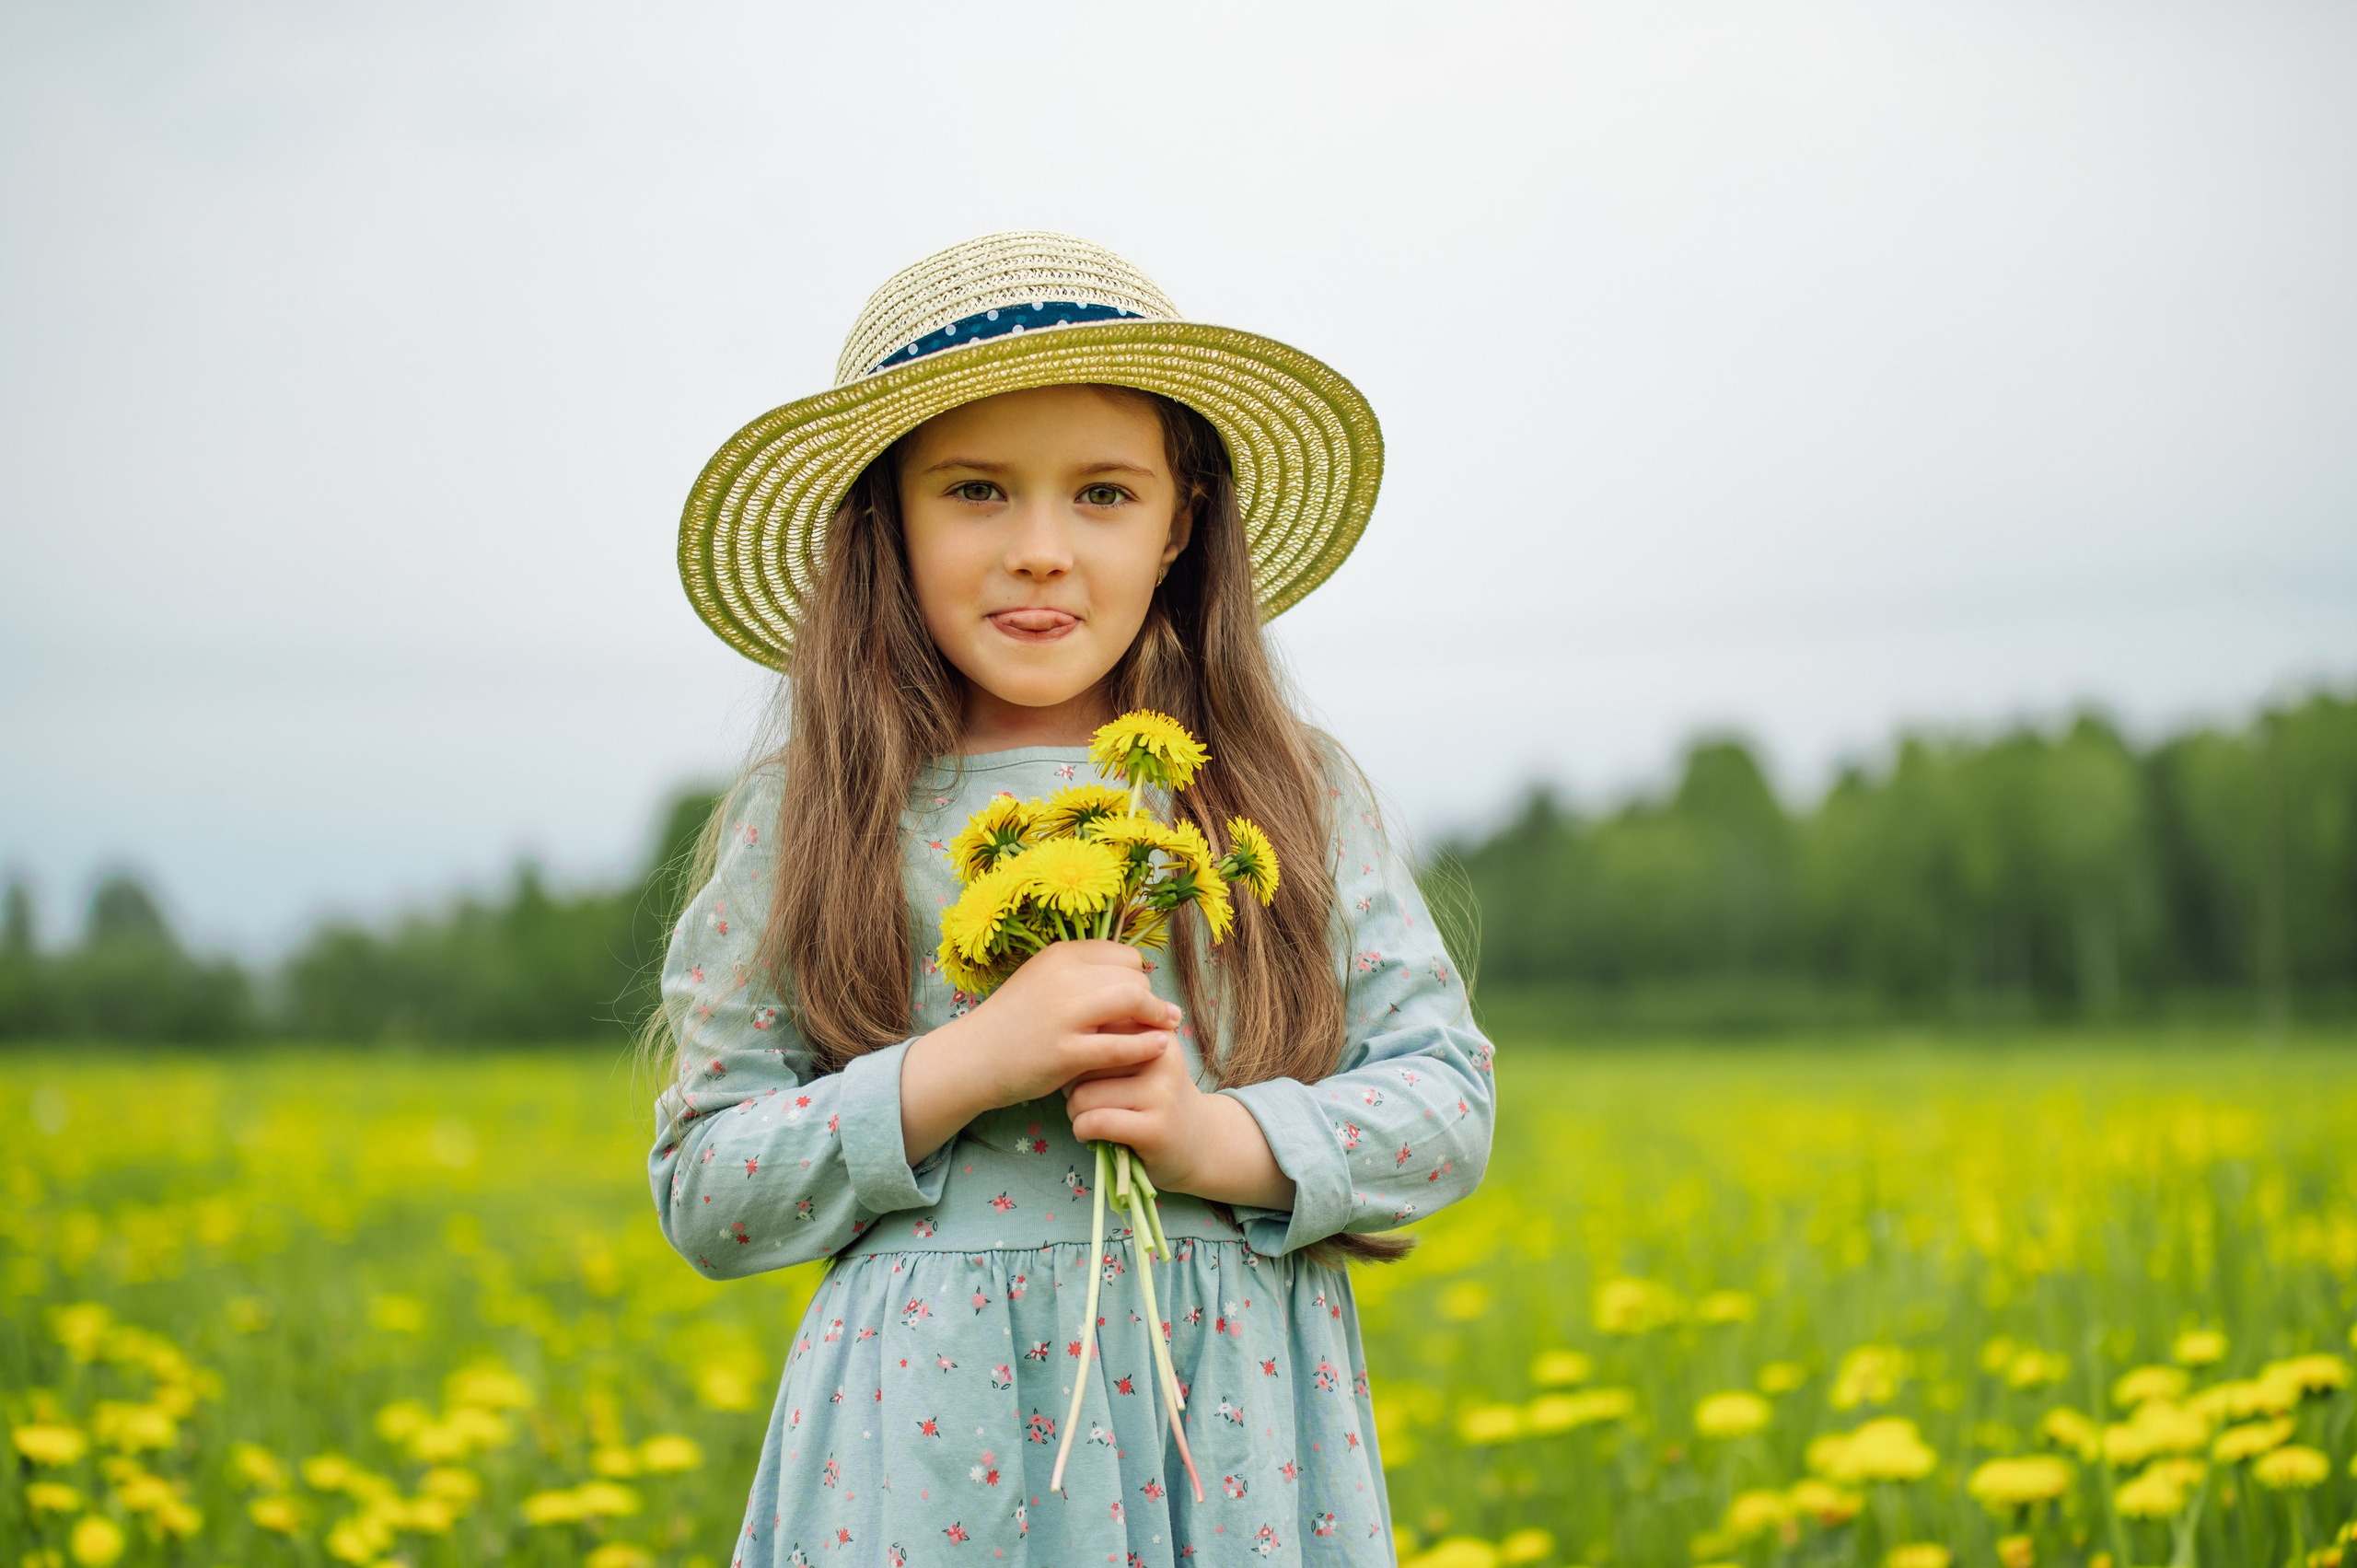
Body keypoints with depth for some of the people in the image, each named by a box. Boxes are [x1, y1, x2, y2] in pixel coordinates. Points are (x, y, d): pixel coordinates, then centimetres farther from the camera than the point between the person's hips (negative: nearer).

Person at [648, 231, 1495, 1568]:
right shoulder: (804, 825, 2)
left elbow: (1449, 1106, 5)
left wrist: (1220, 1140, -12)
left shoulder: (1300, 797, 5)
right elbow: (705, 1197, 1)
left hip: (1243, 1435, 1)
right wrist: (964, 1068, -13)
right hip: (933, 1443, -1)